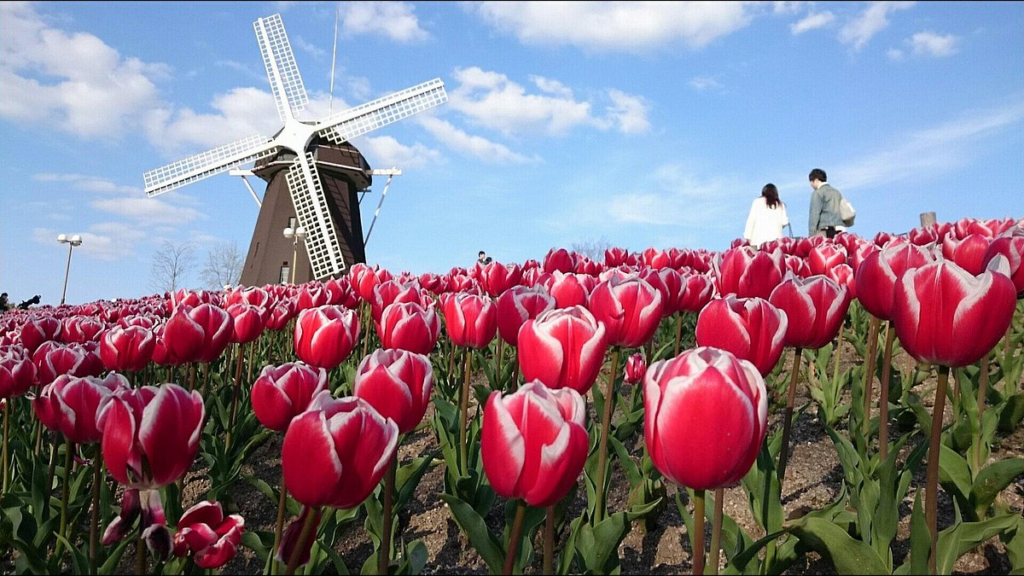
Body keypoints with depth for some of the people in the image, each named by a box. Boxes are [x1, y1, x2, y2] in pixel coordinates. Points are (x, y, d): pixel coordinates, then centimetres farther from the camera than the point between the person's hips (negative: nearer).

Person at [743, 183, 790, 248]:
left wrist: (748, 236, 1)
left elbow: (751, 219, 2)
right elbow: (784, 222, 8)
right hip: (775, 238, 2)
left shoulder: (758, 202, 8)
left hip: (759, 239, -2)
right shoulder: (780, 204, 14)